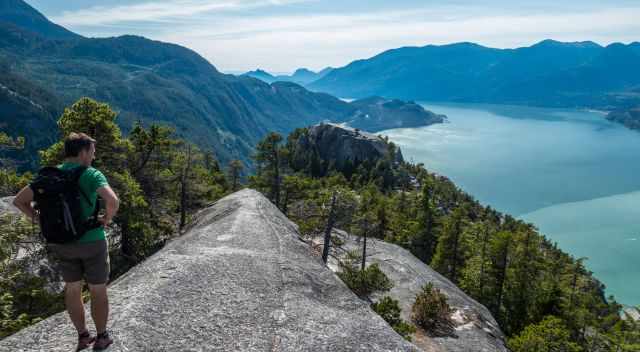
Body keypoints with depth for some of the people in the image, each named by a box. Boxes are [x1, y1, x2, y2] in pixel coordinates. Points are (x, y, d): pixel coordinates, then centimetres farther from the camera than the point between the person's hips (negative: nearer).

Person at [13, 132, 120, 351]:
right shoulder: (92, 175, -17)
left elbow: (19, 200, 1)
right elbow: (113, 201, -33)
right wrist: (107, 217, -13)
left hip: (61, 243, 5)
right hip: (91, 242, -5)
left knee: (72, 288, 21)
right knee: (98, 291, 12)